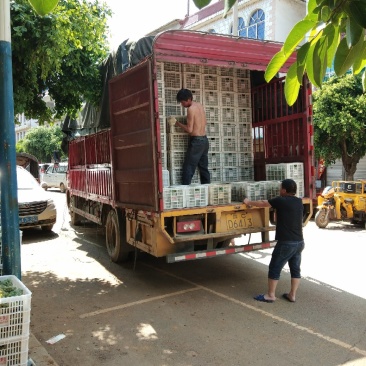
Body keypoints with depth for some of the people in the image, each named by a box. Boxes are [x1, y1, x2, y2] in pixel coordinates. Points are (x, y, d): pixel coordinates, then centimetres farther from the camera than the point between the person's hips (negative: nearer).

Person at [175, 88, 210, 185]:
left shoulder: (191, 109, -14)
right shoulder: (200, 105, 11)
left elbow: (189, 130, -16)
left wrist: (178, 123, -5)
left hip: (196, 141, -8)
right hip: (204, 140, 8)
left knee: (188, 169, -6)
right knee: (204, 168, 11)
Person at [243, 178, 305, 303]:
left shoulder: (281, 200, -12)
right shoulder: (299, 202, 8)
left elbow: (262, 203, 0)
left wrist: (248, 202, 15)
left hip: (286, 243, -8)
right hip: (299, 242, 8)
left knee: (274, 268, 4)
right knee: (295, 269, 14)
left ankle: (270, 295, 11)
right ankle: (292, 295, 20)